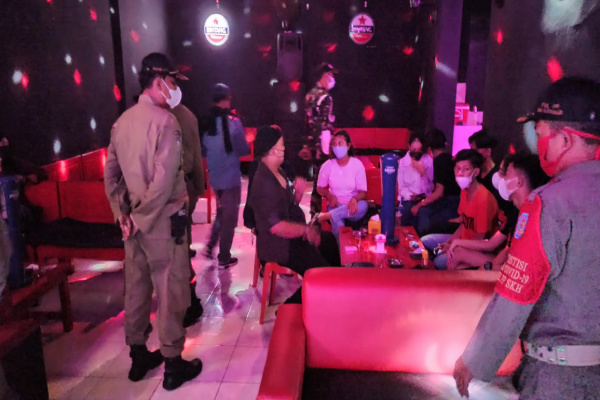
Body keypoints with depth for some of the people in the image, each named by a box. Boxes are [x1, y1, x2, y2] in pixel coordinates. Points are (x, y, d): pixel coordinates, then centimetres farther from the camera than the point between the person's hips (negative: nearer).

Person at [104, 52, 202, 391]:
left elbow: (110, 173, 10)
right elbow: (164, 180, -23)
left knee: (137, 289, 17)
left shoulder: (122, 121, 7)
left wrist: (123, 213, 10)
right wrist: (143, 216, -11)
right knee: (170, 292, 5)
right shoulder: (166, 120, -16)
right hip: (163, 221, -7)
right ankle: (173, 364, 19)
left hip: (134, 222, 7)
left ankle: (138, 356, 33)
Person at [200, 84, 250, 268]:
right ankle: (224, 258, 14)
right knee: (229, 217, 7)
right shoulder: (233, 122, -16)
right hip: (231, 177, -5)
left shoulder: (206, 122, -1)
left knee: (221, 212, 25)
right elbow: (244, 150, -11)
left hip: (214, 176, 5)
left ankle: (210, 246, 22)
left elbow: (202, 150, 8)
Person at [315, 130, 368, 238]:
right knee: (337, 222, -38)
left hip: (352, 205, 1)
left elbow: (363, 192, -7)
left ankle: (325, 216, -35)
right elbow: (320, 188, 8)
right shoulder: (328, 165, -4)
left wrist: (354, 199, -31)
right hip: (335, 205, -1)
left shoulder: (357, 164, -7)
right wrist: (329, 195, -15)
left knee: (363, 205, -37)